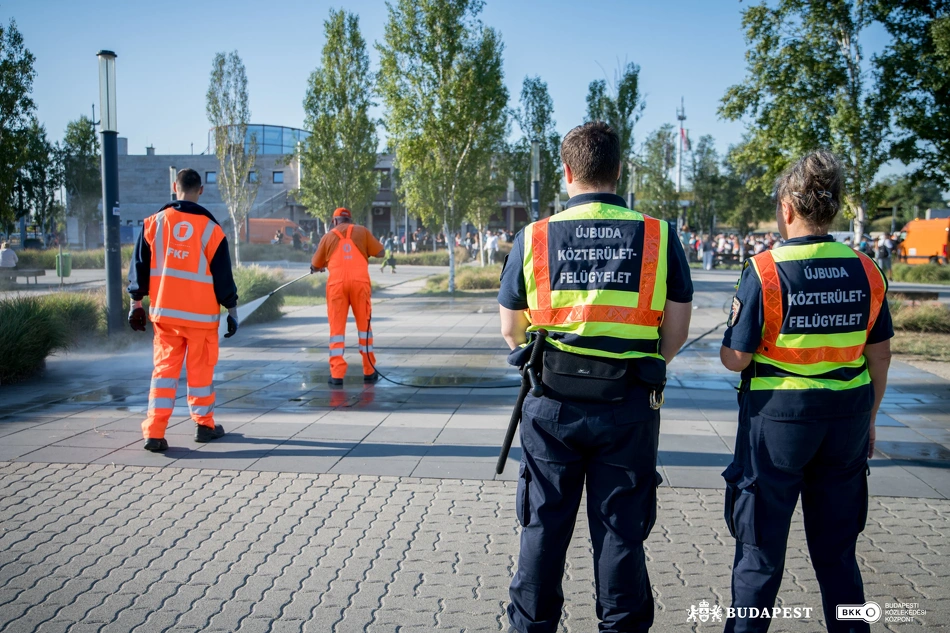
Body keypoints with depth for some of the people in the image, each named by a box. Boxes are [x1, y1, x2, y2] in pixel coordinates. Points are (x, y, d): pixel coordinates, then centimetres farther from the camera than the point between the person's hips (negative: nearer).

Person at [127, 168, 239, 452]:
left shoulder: (154, 222, 2)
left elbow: (139, 265, 5)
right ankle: (204, 425, 23)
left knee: (164, 368, 6)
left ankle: (154, 432, 0)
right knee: (200, 369, 9)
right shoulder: (210, 228, -5)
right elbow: (223, 274, -3)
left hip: (164, 312, 2)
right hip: (201, 314, -2)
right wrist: (232, 310, 5)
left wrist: (136, 303, 13)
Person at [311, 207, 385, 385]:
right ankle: (369, 371, 16)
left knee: (337, 327, 4)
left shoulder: (328, 236, 14)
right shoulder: (362, 231, 12)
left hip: (337, 283, 0)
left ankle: (337, 374, -2)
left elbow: (315, 266, 19)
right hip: (360, 281, 0)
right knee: (364, 325, 11)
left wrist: (321, 267, 42)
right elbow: (380, 252, 8)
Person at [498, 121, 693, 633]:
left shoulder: (534, 237, -3)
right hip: (629, 406, 0)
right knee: (621, 529, 13)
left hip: (552, 404, 1)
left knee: (544, 525, 15)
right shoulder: (659, 236, -3)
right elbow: (676, 332, 1)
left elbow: (511, 330, 4)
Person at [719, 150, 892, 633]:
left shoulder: (765, 270, -15)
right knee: (837, 547, 19)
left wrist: (726, 342, 8)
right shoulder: (866, 271, -1)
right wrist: (868, 420, 17)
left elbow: (736, 358, -14)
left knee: (761, 545, 10)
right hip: (847, 418, 4)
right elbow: (880, 356, 6)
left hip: (778, 417, -4)